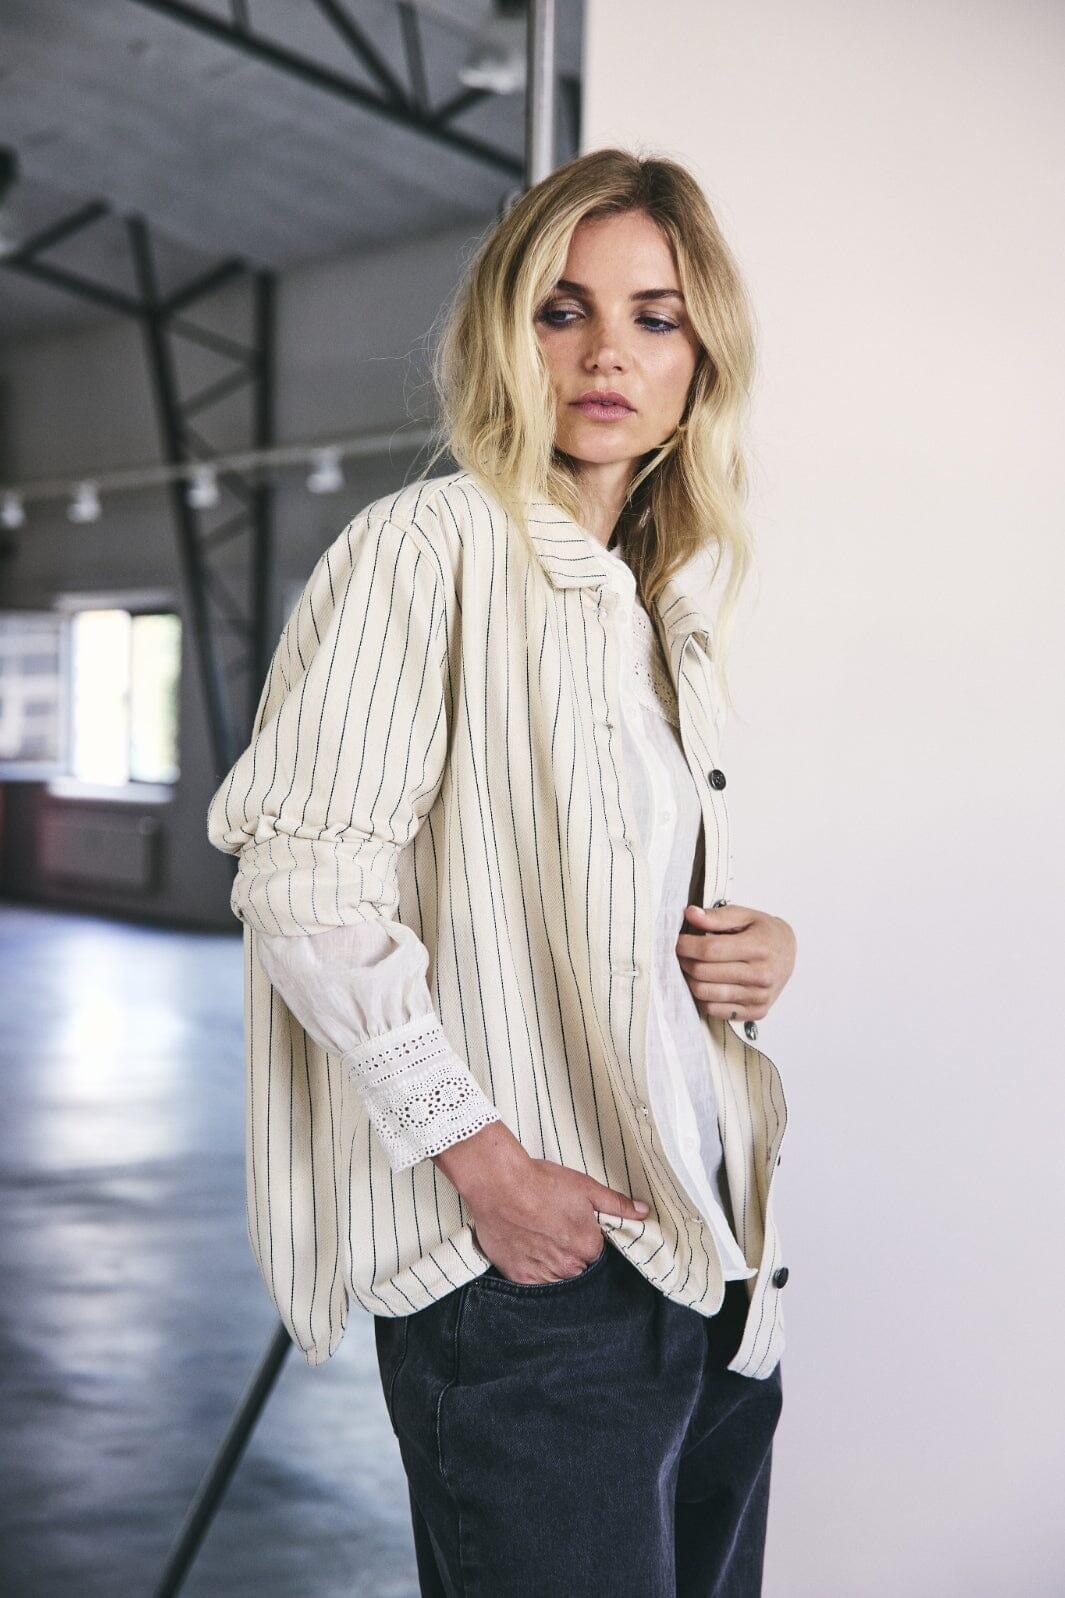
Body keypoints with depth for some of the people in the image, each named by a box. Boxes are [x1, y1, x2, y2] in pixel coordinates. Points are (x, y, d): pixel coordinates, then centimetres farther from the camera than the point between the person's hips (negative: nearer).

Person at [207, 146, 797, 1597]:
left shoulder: (667, 616, 16)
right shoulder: (432, 545, -7)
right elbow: (304, 882, -16)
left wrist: (762, 949, 4)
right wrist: (482, 1157, -17)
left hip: (714, 1257, 8)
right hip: (526, 1261, -8)